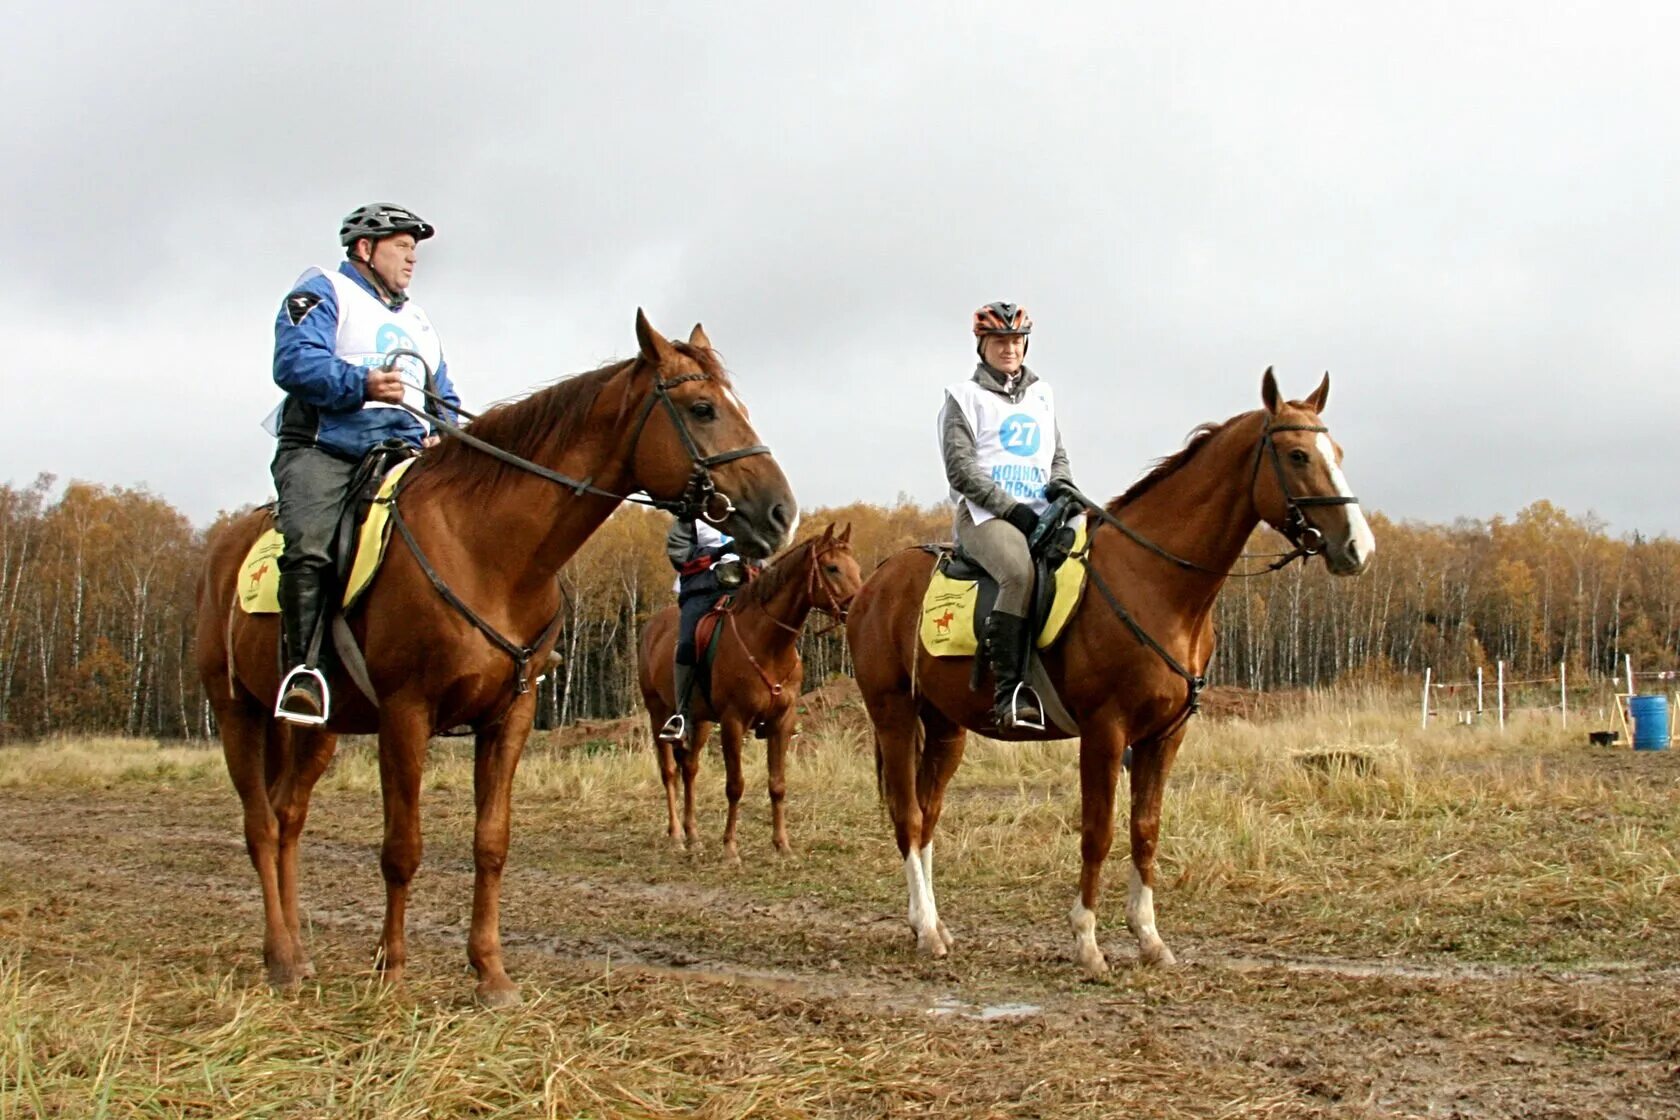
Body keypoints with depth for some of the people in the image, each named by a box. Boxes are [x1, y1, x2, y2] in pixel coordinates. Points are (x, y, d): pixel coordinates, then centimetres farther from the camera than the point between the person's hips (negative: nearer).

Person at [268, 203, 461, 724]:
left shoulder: (416, 320, 30)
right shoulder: (323, 294, 8)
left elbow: (444, 398, 29)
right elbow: (294, 362, -10)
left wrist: (441, 432, 5)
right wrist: (361, 385, -24)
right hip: (322, 450, -6)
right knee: (309, 546, -29)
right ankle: (301, 670, -29)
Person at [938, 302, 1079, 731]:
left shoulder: (1041, 396, 25)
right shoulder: (964, 397, 8)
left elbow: (1058, 453, 28)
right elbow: (961, 469, -3)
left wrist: (1061, 485, 3)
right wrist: (1011, 508, -13)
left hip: (1040, 514, 6)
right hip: (984, 514, -5)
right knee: (1020, 572, -37)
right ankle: (1009, 691, -38)